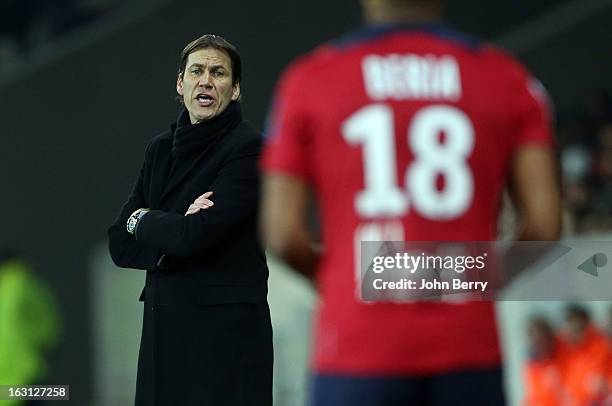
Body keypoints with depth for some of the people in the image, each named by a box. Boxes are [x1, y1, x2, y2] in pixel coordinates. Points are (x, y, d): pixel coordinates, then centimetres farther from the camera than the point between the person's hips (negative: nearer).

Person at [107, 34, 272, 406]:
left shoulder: (247, 148, -8)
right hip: (163, 328, 6)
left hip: (226, 328, -6)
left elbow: (198, 236, -18)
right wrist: (178, 227, -10)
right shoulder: (161, 149, 13)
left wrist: (143, 221, 0)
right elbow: (121, 245, 7)